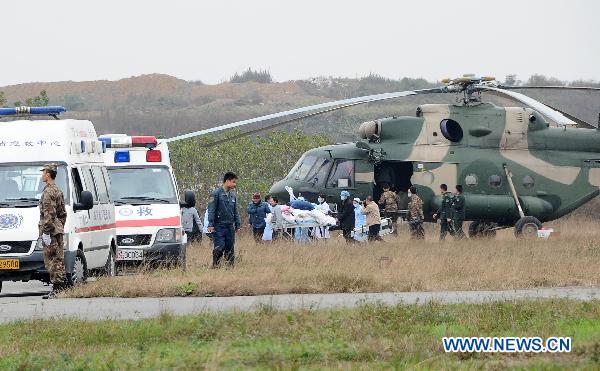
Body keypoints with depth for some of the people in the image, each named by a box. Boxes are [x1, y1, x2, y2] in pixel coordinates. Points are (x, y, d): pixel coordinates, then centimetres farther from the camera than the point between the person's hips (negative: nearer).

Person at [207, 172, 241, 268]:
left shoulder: (233, 195, 13)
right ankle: (216, 266, -2)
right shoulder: (217, 193, -5)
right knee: (219, 248, -10)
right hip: (219, 226, -6)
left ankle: (230, 266, 10)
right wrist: (210, 224, -14)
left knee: (230, 249, 5)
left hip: (230, 226, 6)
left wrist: (238, 225, 16)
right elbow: (211, 210, -8)